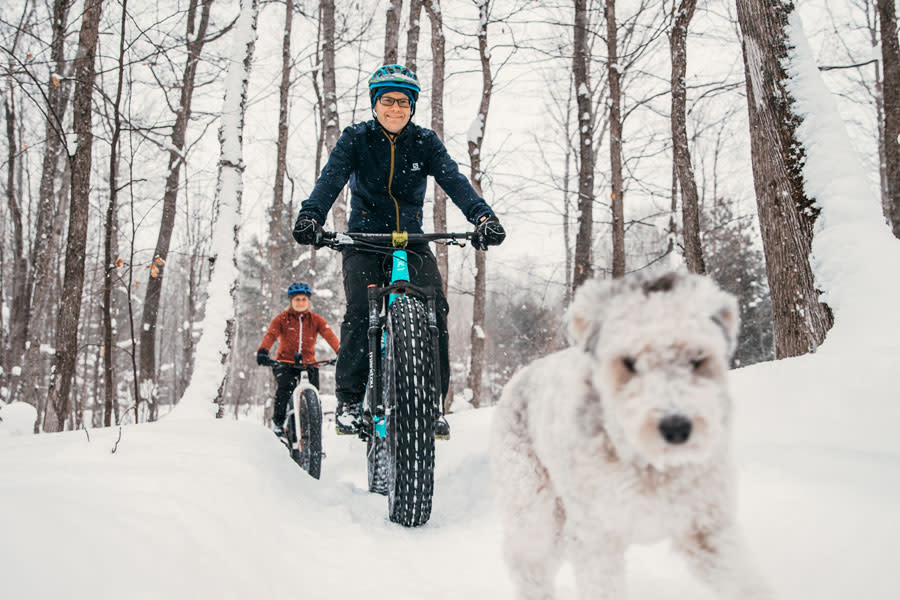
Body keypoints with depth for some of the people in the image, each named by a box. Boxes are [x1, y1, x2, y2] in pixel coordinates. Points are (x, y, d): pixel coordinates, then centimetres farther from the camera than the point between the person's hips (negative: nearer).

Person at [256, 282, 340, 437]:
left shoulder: (316, 320, 4)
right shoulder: (282, 319, 1)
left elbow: (329, 335, -12)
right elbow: (270, 335, -16)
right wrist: (262, 351, -37)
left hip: (309, 363, 2)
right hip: (285, 362, -1)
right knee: (284, 388, -27)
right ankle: (278, 422, -6)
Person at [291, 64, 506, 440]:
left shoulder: (425, 142, 0)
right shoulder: (355, 139, -2)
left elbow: (454, 181, -15)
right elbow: (331, 179, -18)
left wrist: (482, 215, -34)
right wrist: (311, 215, -39)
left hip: (412, 240, 1)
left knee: (435, 309, -19)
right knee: (360, 311, -23)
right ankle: (350, 400, -9)